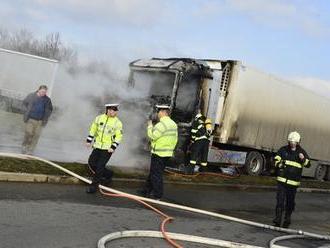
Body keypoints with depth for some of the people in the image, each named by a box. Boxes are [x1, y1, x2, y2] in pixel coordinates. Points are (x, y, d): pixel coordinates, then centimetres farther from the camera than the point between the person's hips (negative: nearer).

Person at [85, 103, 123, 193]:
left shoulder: (117, 123, -7)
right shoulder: (99, 118, 2)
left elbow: (119, 136, -7)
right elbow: (93, 129, 12)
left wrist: (113, 147, -15)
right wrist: (89, 140, 7)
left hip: (108, 148, -4)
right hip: (97, 146, 5)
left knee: (100, 166, -7)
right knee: (91, 162, 3)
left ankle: (94, 185, 5)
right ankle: (108, 174, 22)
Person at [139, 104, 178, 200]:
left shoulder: (161, 124, -20)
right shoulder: (173, 124, 10)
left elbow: (152, 136, -19)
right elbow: (175, 139, 14)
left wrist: (150, 126, -4)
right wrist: (170, 149, 22)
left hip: (158, 153, -9)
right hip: (168, 153, 9)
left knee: (156, 174, 0)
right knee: (153, 173, 18)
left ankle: (157, 194, 4)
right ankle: (147, 190, 27)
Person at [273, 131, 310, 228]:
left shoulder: (301, 152, 3)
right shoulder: (283, 150, 5)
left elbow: (308, 164, 1)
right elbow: (276, 159, 11)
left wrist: (303, 159, -19)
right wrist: (279, 164, -10)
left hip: (294, 181, 0)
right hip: (282, 180, 0)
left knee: (290, 202, 9)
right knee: (280, 199, -9)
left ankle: (287, 220, 23)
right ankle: (277, 220, -9)